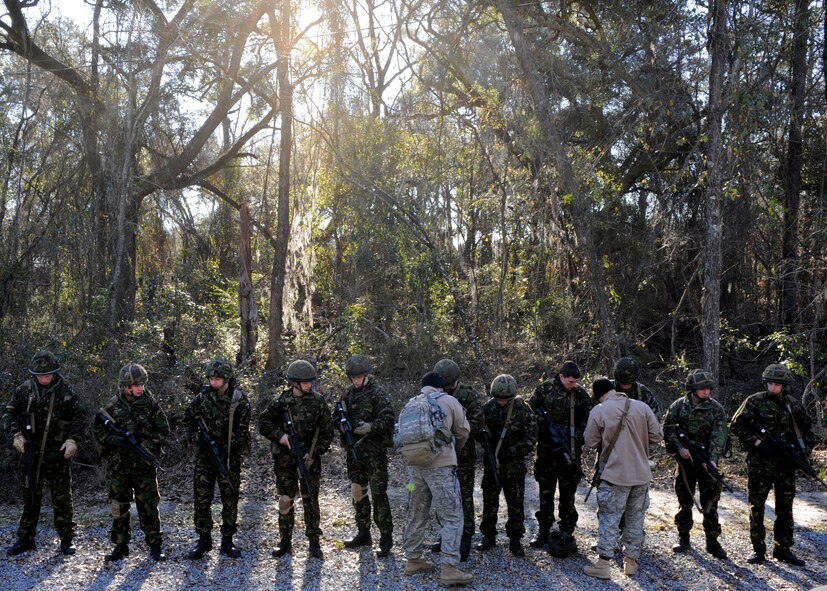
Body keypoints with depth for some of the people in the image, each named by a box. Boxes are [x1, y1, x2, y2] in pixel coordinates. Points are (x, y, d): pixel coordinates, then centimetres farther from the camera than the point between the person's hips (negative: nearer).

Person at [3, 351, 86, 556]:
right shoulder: (25, 389, 0)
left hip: (58, 452, -2)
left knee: (62, 496, 5)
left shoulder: (65, 391, -6)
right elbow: (9, 412, 8)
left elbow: (80, 416, -3)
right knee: (31, 495, 11)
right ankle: (25, 538, 22)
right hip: (32, 450, 2)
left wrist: (73, 440, -14)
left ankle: (67, 538, 14)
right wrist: (16, 434, -6)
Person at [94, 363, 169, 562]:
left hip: (145, 465, -1)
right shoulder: (112, 406, -1)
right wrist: (115, 439, -14)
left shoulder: (150, 404, -3)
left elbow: (163, 429, 1)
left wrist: (150, 447, -13)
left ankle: (155, 546, 13)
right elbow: (99, 431, 4)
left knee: (149, 506, 3)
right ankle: (120, 546, 22)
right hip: (119, 465, 1)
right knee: (119, 507, 9)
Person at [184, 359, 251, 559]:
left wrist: (228, 450, -16)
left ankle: (227, 541, 16)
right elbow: (188, 418, 13)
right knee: (201, 498, 2)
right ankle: (204, 539, 15)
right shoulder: (203, 396, 1)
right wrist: (197, 437, -2)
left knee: (230, 499, 4)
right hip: (205, 455, 2)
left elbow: (242, 429, -9)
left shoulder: (239, 399, -7)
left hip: (230, 456, -2)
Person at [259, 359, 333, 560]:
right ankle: (285, 541, 20)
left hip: (309, 458, 0)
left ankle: (314, 542, 15)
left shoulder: (318, 401, -3)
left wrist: (314, 453, -8)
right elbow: (263, 423, 3)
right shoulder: (280, 401, -2)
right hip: (285, 459, 1)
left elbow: (327, 431, 0)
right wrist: (280, 435, -12)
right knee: (285, 500, 7)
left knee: (310, 500, 5)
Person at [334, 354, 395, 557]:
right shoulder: (349, 393, 11)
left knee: (378, 494, -6)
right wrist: (341, 423, -3)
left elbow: (388, 420, -13)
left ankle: (386, 538, 2)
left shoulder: (378, 393, -9)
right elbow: (337, 414, 19)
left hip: (374, 451, -7)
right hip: (354, 450, 7)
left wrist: (371, 427, -28)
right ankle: (363, 533, 28)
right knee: (357, 492, 15)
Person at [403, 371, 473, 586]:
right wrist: (454, 450, 27)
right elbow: (464, 431, 9)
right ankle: (449, 568, -7)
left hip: (415, 465, 5)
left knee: (416, 514, 17)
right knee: (452, 517, -1)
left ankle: (413, 560, 25)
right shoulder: (448, 401, 3)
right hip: (440, 465, -5)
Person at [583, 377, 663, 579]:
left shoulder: (598, 411, -10)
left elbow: (590, 443, -3)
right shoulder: (642, 407, -2)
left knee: (609, 519, 4)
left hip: (614, 474, -3)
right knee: (635, 519, 14)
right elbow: (657, 436, 2)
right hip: (641, 474, 3)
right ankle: (631, 561, 22)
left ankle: (603, 564, 6)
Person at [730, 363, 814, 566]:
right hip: (759, 464, -3)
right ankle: (758, 549, 14)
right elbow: (737, 426, -5)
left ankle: (783, 549, 22)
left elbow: (807, 431, 15)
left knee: (785, 508, 10)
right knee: (757, 507, 3)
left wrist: (803, 451, 0)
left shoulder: (794, 405, 5)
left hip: (786, 465, 3)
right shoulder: (754, 402, -5)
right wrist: (757, 443, -14)